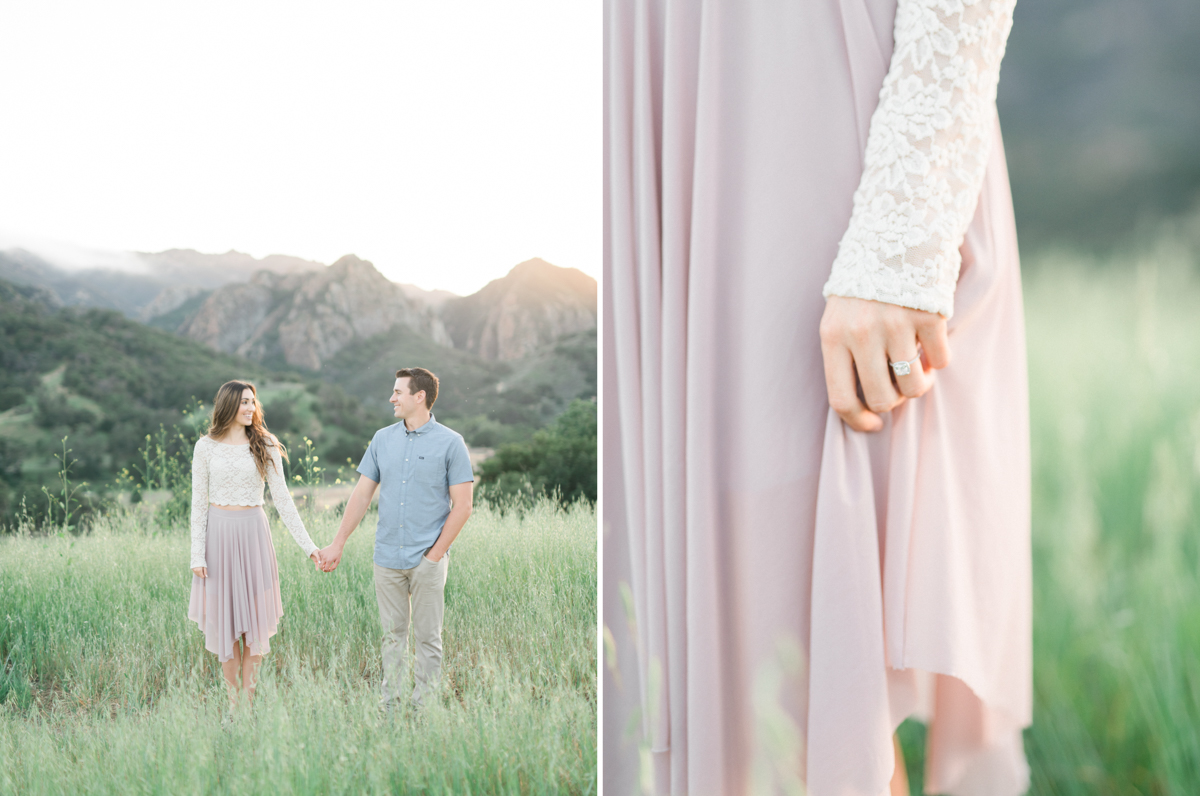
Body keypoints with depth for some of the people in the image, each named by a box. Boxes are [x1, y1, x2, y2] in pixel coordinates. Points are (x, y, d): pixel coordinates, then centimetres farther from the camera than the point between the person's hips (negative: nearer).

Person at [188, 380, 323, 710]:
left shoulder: (266, 446, 2)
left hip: (253, 533, 1)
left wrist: (308, 545, -4)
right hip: (218, 533, 0)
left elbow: (282, 500, 1)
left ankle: (248, 699, 12)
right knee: (223, 620, 4)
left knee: (254, 619, 2)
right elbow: (198, 503, 2)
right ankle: (233, 700, 15)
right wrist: (197, 555, -4)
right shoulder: (206, 446, 0)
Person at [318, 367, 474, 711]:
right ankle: (389, 705, 20)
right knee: (392, 635, 11)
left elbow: (462, 505, -6)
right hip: (387, 556, 4)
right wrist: (337, 544, 6)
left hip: (427, 560, -4)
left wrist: (436, 553, -9)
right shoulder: (383, 439, 8)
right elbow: (362, 494, 10)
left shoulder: (450, 443, -5)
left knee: (428, 637, 4)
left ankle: (423, 706, 13)